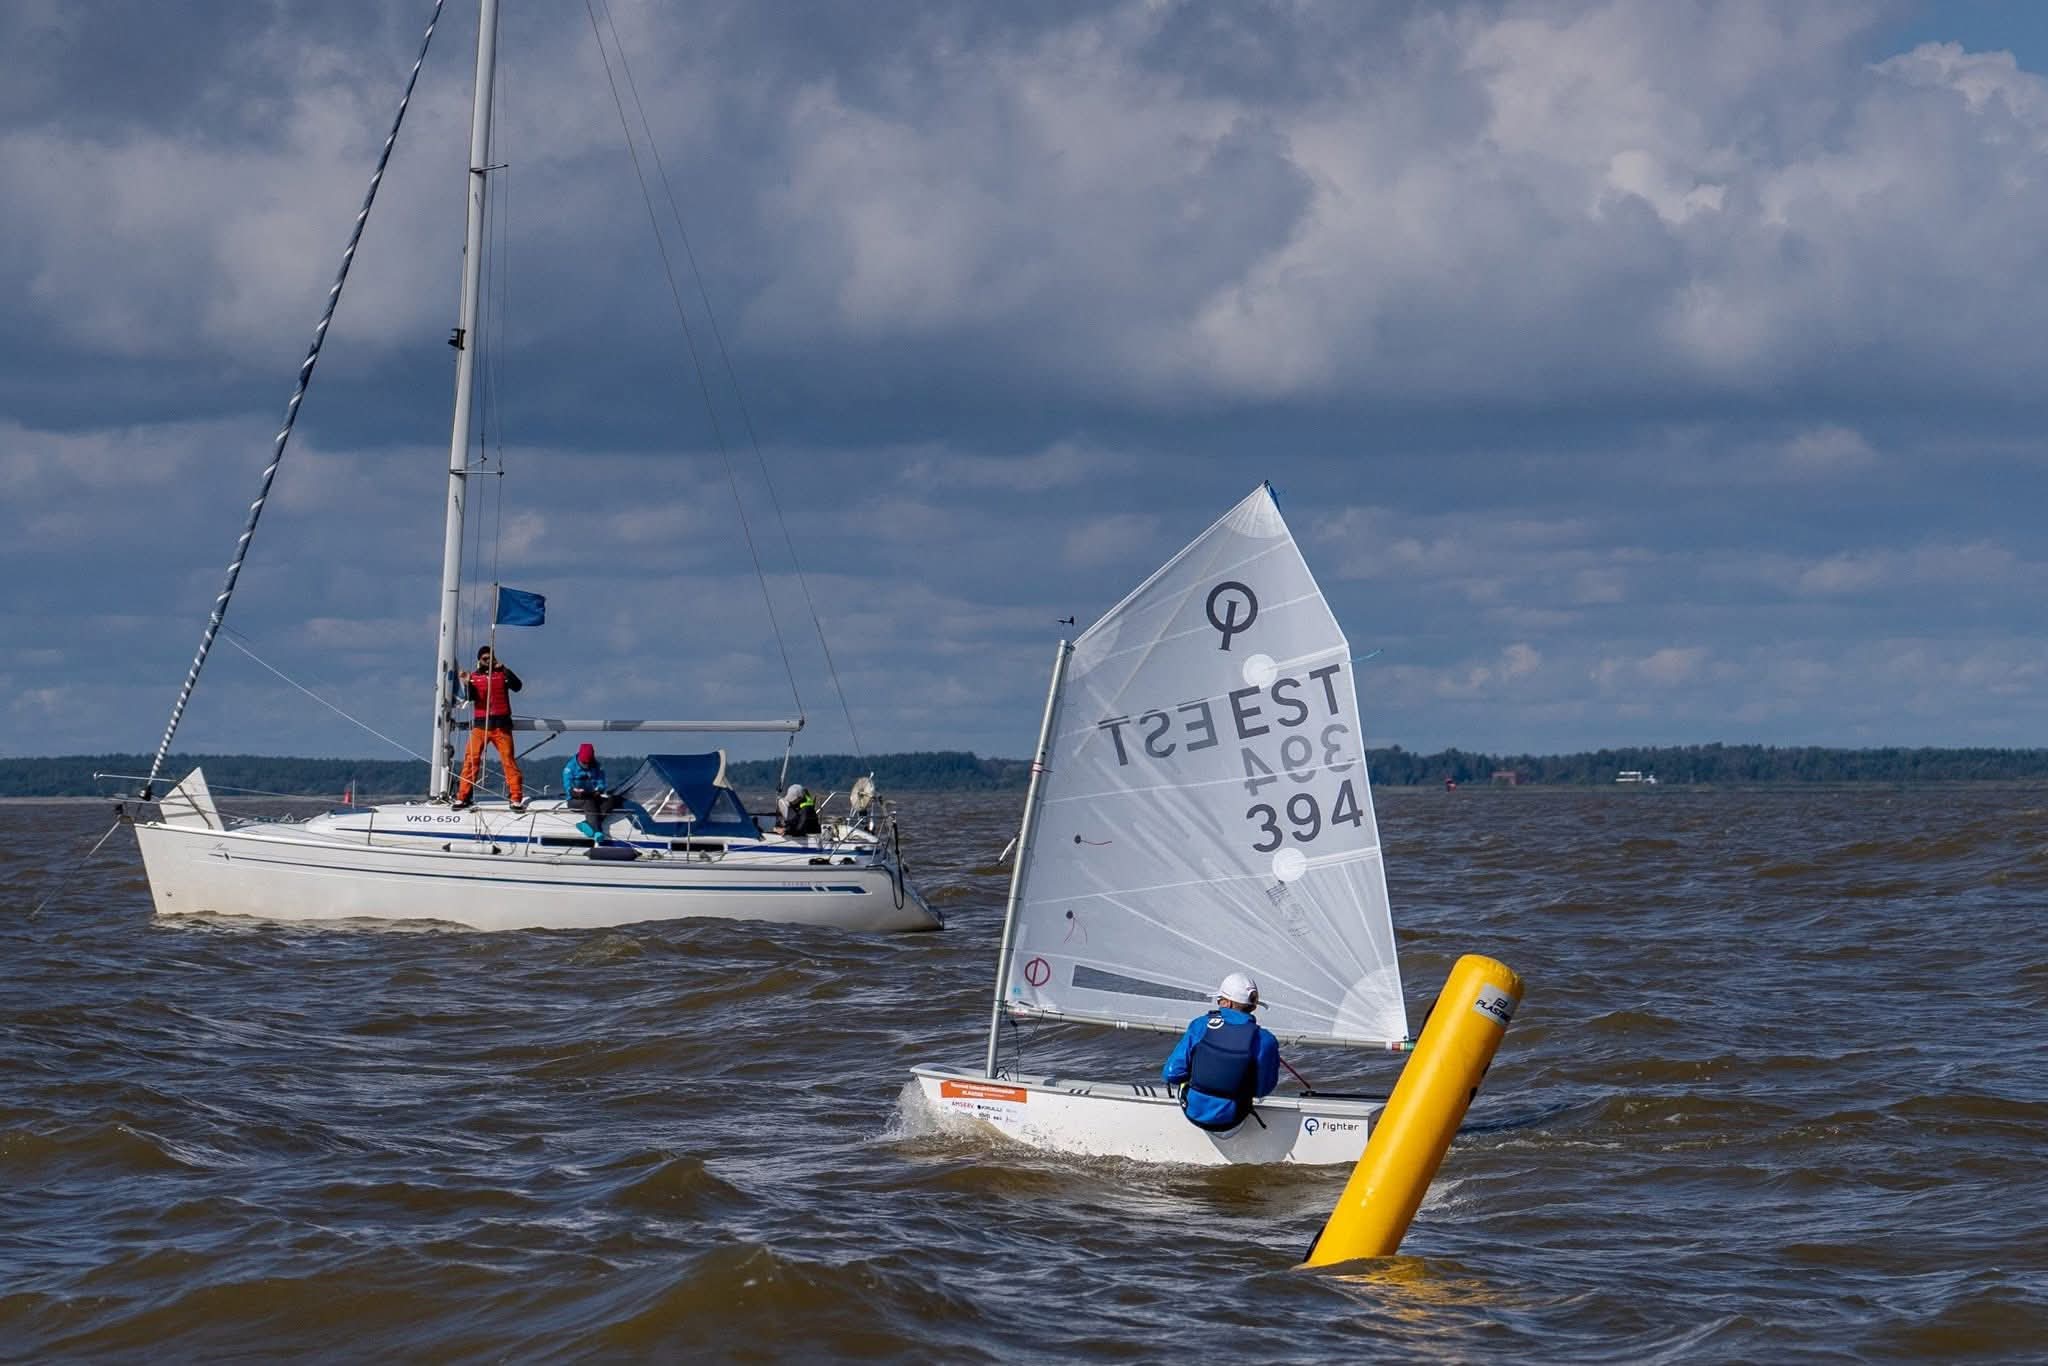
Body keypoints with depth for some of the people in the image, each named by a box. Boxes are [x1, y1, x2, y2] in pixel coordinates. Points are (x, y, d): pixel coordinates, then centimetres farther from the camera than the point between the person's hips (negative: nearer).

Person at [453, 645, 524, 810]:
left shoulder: (502, 673, 8)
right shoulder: (474, 676, 10)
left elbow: (516, 686, -8)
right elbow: (469, 697, -3)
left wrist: (504, 671, -19)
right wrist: (466, 685, -21)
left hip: (501, 725, -1)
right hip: (480, 724, 1)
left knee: (509, 761, -5)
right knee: (471, 760, -5)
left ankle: (517, 799, -4)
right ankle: (462, 798, -2)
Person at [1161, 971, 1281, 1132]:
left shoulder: (1200, 1025, -11)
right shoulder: (1264, 1040, -15)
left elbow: (1172, 1074, -9)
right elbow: (1263, 1089, -4)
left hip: (1193, 1113, 1)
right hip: (1230, 1121, -1)